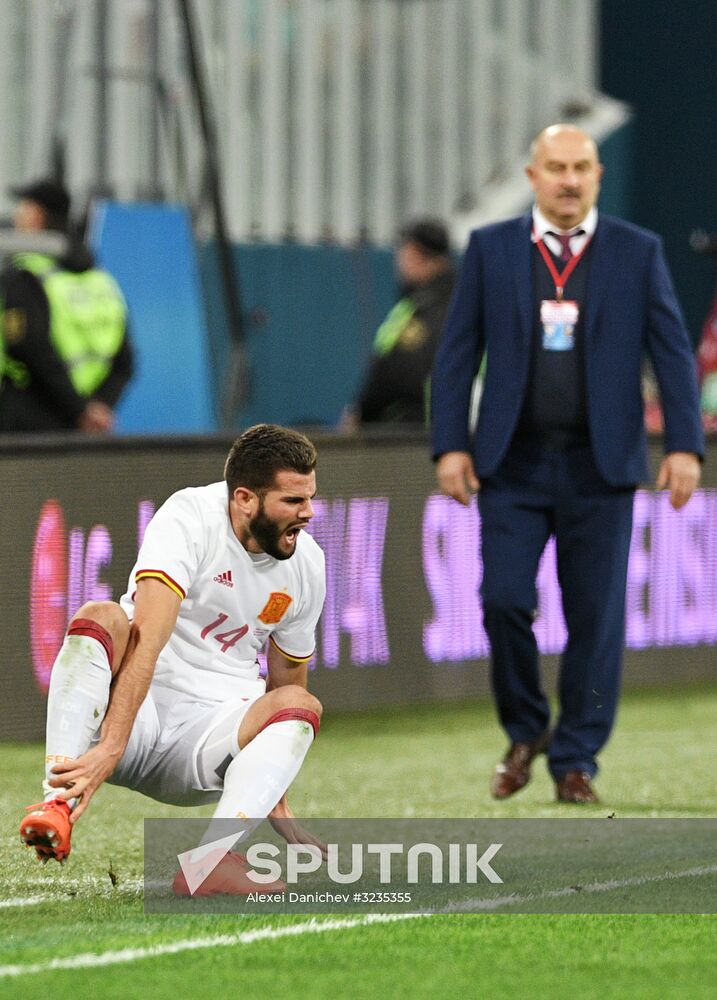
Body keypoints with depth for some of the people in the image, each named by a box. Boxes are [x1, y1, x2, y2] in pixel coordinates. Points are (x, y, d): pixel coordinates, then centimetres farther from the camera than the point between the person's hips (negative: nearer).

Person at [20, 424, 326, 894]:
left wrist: (278, 806, 15)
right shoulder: (189, 518, -14)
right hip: (134, 715, -4)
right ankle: (58, 804, -44)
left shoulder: (307, 563, 5)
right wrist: (110, 748, -39)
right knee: (100, 618, -31)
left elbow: (286, 684, 17)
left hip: (213, 733, 4)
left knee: (302, 706, -25)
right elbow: (146, 641, -28)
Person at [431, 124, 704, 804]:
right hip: (512, 464, 0)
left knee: (596, 616, 0)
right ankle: (525, 734, 13)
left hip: (599, 466, 0)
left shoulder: (638, 253, 4)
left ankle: (575, 761, 10)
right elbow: (456, 353, 5)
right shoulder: (491, 249, 5)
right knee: (504, 599, -10)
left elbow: (673, 352, 3)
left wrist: (684, 446, -8)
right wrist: (450, 446, -4)